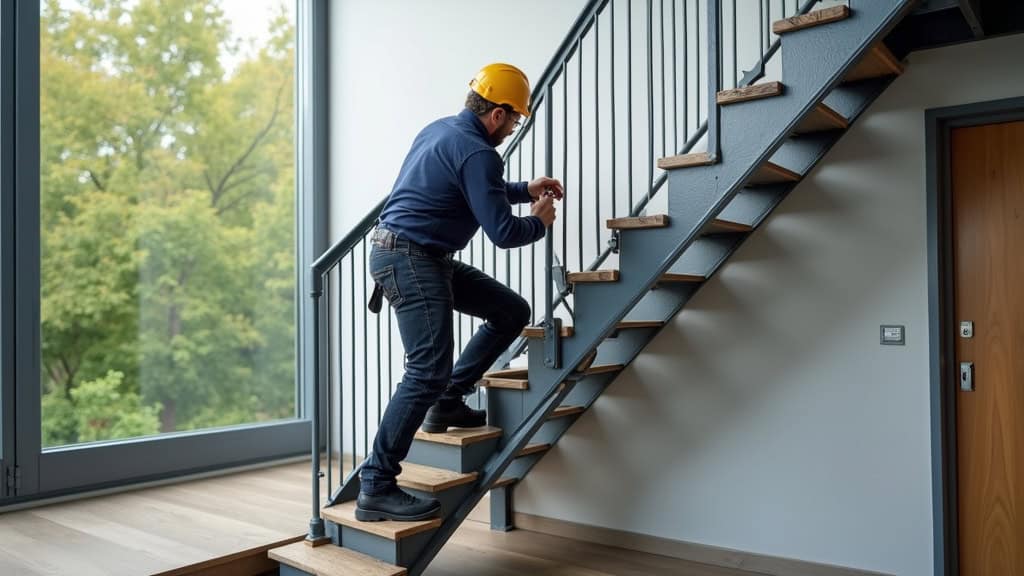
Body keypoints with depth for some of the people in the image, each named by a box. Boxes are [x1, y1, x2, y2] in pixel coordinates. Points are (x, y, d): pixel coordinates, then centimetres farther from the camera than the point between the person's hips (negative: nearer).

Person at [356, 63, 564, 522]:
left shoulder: (440, 130, 15)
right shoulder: (477, 153, -16)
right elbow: (502, 232, -17)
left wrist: (525, 190, 27)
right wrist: (539, 222, 3)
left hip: (428, 260, 10)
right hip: (410, 260, -10)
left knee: (512, 312, 12)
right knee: (429, 371, -15)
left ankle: (448, 403, 17)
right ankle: (376, 489, -8)